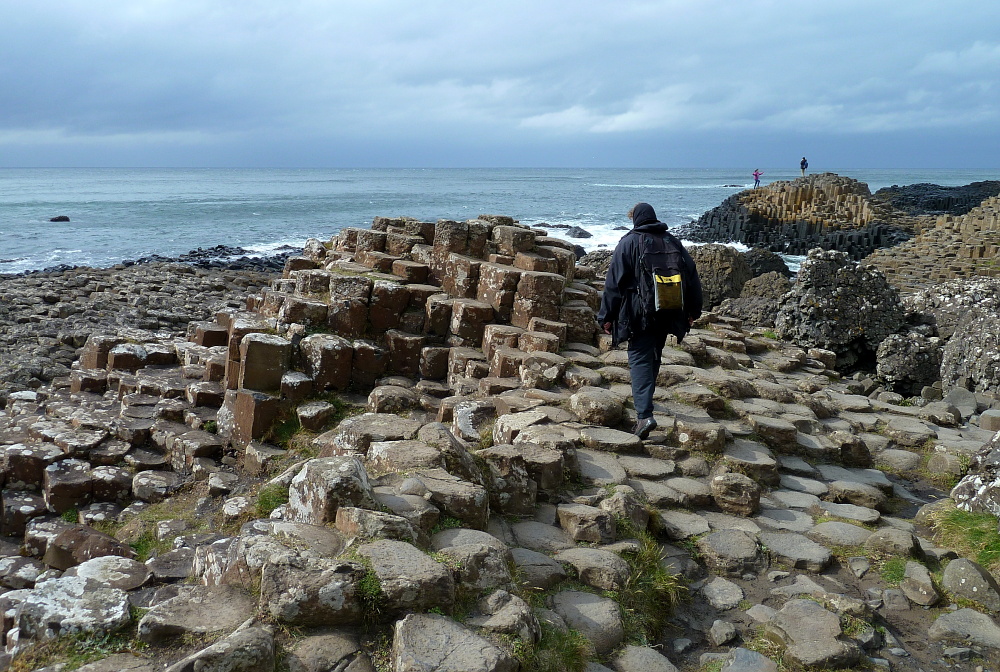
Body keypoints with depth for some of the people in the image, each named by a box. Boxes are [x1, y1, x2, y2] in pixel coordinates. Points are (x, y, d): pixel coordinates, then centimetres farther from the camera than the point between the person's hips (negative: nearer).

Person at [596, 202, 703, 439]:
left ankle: (644, 415, -21)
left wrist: (606, 316, -2)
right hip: (666, 313, 5)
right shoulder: (673, 242, 10)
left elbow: (614, 282, -7)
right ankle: (644, 400, 34)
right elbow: (691, 277, 13)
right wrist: (693, 311, 20)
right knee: (654, 356, 20)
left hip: (638, 313, -5)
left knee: (640, 360, -7)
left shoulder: (628, 243, -4)